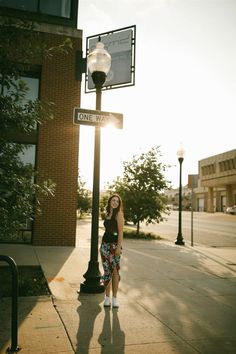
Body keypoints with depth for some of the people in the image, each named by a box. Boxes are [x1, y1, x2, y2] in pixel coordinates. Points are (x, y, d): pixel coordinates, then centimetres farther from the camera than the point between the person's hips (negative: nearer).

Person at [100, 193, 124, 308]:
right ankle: (107, 297, 17)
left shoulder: (118, 214, -6)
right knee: (107, 271, 8)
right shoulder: (107, 214, 12)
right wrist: (101, 245, 17)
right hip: (105, 244, 6)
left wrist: (119, 247, -18)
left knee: (115, 271, 1)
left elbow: (120, 232, -12)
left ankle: (115, 297, 13)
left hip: (114, 245, -6)